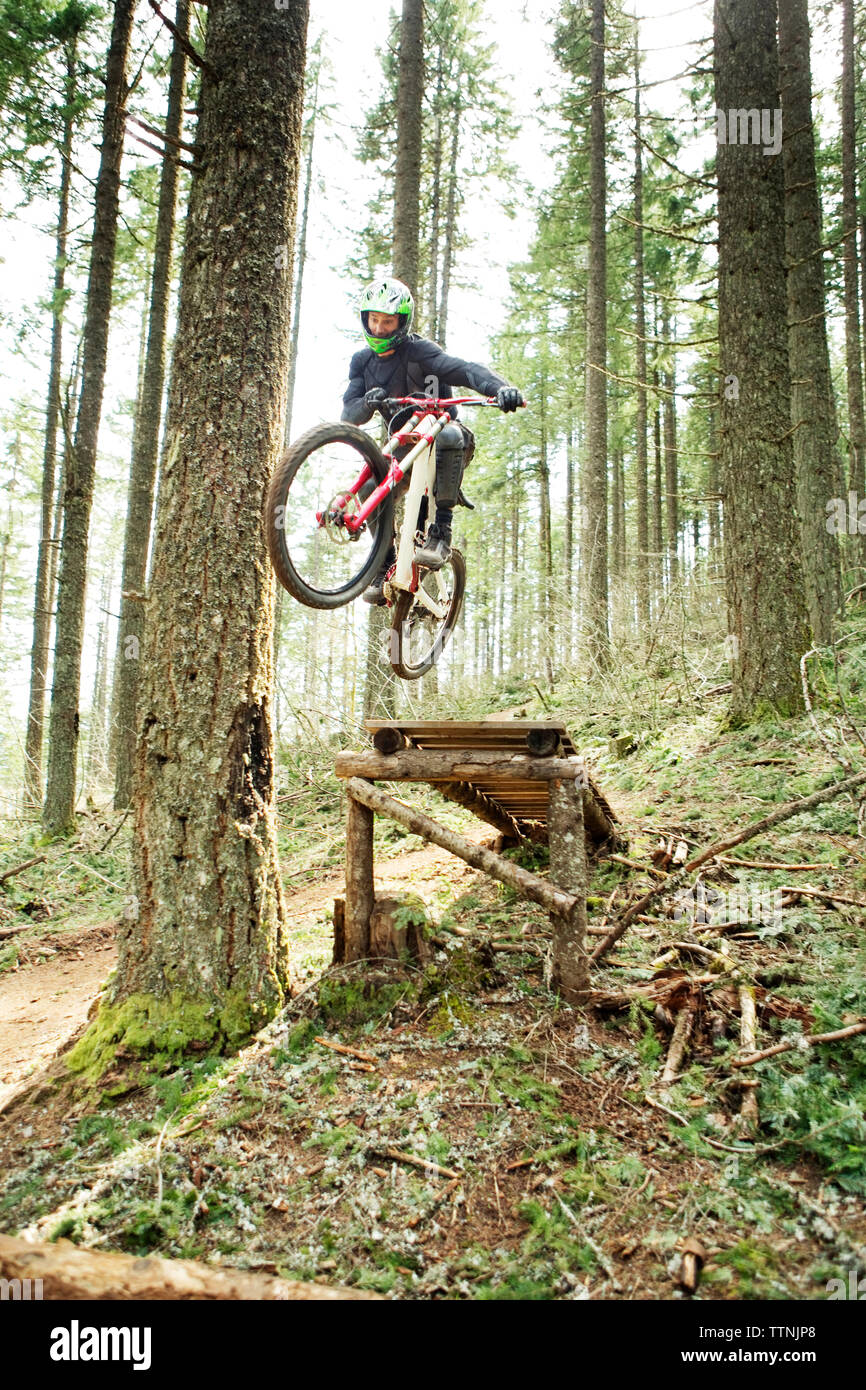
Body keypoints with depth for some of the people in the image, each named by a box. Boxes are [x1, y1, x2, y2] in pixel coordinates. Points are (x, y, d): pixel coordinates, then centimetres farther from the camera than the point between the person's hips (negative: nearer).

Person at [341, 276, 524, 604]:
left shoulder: (416, 350, -14)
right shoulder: (362, 361, 2)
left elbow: (464, 369, -30)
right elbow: (350, 414, -8)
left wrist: (500, 387, -50)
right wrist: (368, 402, -32)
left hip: (442, 435, -4)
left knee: (448, 435, -40)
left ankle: (441, 531, -35)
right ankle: (386, 564, -4)